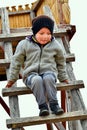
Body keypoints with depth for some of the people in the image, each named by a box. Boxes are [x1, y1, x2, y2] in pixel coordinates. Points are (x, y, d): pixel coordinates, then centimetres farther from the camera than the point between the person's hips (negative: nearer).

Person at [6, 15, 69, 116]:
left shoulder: (55, 45, 7)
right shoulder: (24, 44, 2)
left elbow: (61, 62, 23)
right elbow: (16, 61, 11)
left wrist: (63, 78, 25)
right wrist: (12, 79, 15)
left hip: (49, 72, 1)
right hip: (31, 75, -1)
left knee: (48, 78, -36)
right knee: (37, 80, -37)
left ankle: (54, 104, -31)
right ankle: (42, 106, -30)